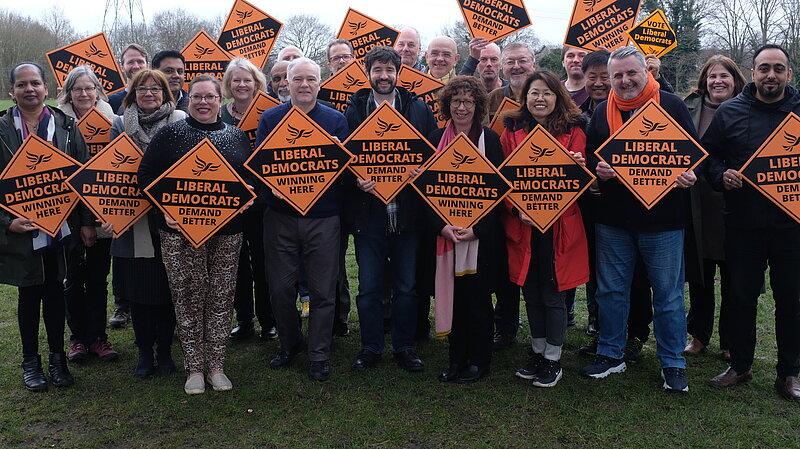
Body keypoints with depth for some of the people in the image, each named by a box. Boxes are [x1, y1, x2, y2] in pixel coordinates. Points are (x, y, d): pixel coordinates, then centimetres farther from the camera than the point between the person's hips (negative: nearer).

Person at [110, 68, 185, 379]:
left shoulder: (180, 123, 2)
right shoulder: (120, 126, 9)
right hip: (134, 220, 2)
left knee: (167, 287, 5)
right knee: (137, 288, 6)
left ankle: (164, 348, 21)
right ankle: (144, 350, 21)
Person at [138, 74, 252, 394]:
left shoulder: (237, 136, 10)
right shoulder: (170, 134, 2)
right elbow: (146, 175, 0)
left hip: (227, 231, 2)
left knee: (221, 298, 7)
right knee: (188, 297, 3)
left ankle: (216, 366, 20)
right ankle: (194, 368, 17)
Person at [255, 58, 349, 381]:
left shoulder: (336, 120, 5)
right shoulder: (270, 118, 7)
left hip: (323, 218, -1)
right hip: (280, 216, 1)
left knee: (322, 290, 3)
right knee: (280, 288, 9)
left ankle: (319, 357, 18)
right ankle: (289, 344, 31)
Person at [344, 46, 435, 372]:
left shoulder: (419, 109, 6)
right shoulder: (354, 110, 4)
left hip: (407, 210, 1)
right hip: (368, 209, 0)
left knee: (406, 286, 10)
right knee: (368, 286, 7)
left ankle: (405, 347, 25)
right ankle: (370, 348, 23)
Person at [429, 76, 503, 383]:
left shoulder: (489, 139, -1)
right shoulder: (437, 138, 6)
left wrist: (476, 228, -14)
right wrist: (442, 225, -10)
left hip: (481, 234, -2)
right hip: (445, 231, 3)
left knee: (477, 297, 4)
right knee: (452, 295, 7)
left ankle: (479, 361, 20)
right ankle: (456, 359, 22)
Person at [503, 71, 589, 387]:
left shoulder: (573, 131, 2)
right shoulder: (512, 130, 6)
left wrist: (577, 167, -23)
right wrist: (517, 208, -13)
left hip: (558, 227, -2)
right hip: (522, 226, 2)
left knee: (553, 295, 4)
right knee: (531, 293, 13)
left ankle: (553, 360, 20)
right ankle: (538, 353, 31)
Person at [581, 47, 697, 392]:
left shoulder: (671, 106, 0)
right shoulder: (603, 111, 8)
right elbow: (589, 155, 12)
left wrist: (689, 175, -18)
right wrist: (598, 168, -10)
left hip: (662, 220, -2)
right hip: (613, 220, 3)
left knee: (668, 294, 6)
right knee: (611, 290, 11)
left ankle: (673, 363, 21)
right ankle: (610, 354, 27)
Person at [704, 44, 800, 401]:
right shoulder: (730, 111, 3)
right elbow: (706, 154, 8)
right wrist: (721, 175, -11)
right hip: (742, 223, 0)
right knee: (741, 295, 9)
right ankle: (740, 365, 26)